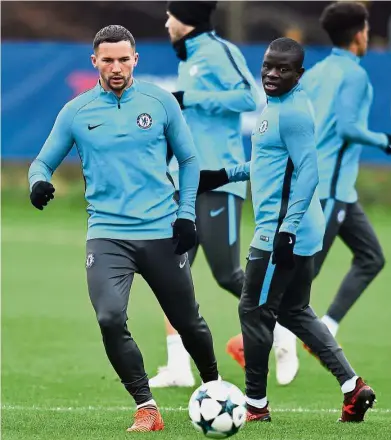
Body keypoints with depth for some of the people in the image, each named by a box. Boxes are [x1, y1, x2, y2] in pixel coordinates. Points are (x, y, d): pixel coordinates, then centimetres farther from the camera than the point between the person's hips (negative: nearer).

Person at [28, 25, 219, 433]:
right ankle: (146, 410, -7)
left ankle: (214, 387, 39)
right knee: (110, 319, -21)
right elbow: (44, 161, 9)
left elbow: (188, 160, 10)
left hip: (161, 231, 0)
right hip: (107, 234, 0)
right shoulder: (76, 112, 2)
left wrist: (186, 213, 0)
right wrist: (39, 181, -15)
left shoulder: (160, 101, 2)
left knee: (187, 321, 11)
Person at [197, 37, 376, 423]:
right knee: (295, 313, 17)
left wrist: (287, 230, -26)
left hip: (281, 232, -10)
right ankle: (352, 386, 13)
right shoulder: (276, 105, 13)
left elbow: (307, 172, -23)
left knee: (254, 312, 0)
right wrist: (227, 174, 26)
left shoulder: (293, 112, -18)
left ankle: (256, 406, 11)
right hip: (295, 232, 10)